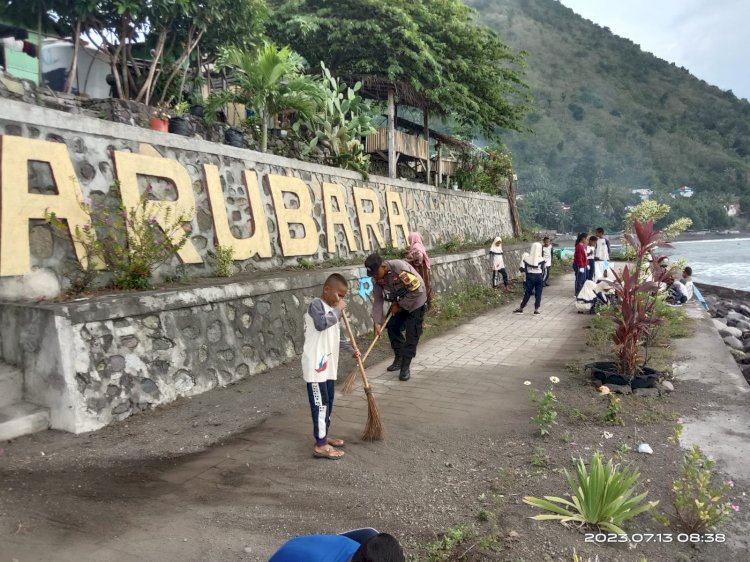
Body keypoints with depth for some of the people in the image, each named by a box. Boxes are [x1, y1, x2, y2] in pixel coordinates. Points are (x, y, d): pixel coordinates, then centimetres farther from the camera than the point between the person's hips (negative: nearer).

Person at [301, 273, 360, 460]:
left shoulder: (332, 310, 16)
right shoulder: (316, 304, -12)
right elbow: (321, 324, -33)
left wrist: (351, 349, 20)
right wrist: (338, 310, -21)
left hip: (329, 364, 9)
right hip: (316, 365, -9)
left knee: (328, 402, 16)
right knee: (320, 403, -5)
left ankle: (323, 436, 29)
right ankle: (320, 445, 1)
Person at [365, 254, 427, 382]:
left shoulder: (400, 267, -35)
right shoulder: (376, 277, -14)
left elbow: (416, 290, -30)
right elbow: (378, 300, -10)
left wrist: (400, 305, -20)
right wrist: (377, 322, -18)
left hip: (415, 302, -6)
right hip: (398, 303, 6)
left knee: (411, 335, -6)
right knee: (392, 327, 6)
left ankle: (405, 367, 3)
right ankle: (399, 358, 25)